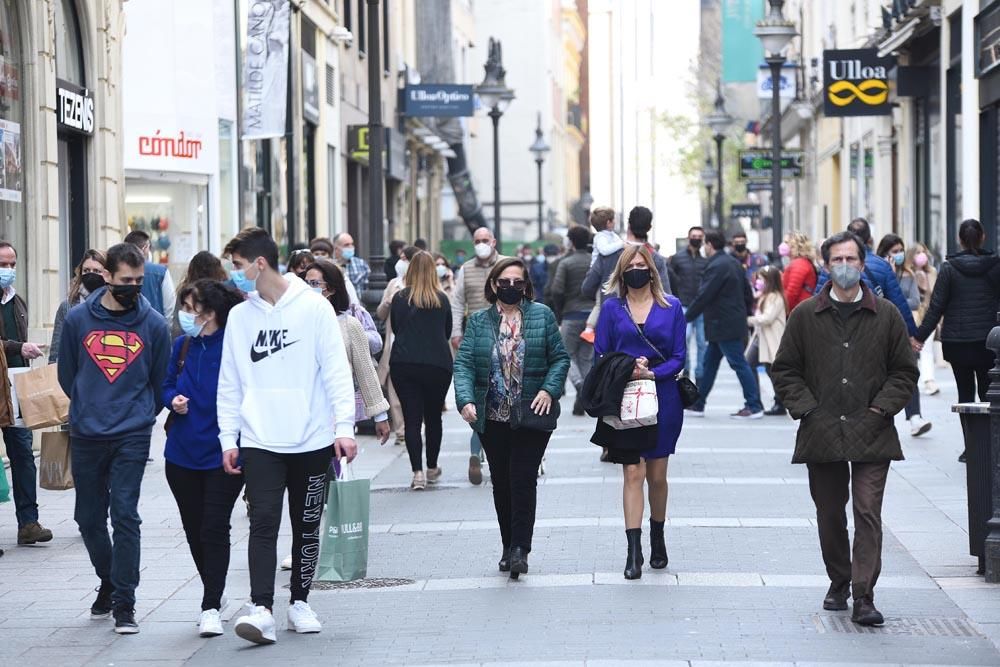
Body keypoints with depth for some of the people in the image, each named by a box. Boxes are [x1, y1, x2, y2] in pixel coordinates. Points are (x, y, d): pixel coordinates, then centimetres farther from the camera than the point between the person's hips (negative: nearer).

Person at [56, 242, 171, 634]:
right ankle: (109, 582, 33)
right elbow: (66, 374, 14)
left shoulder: (153, 324, 0)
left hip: (132, 438, -2)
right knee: (89, 517, 9)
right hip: (86, 438, 2)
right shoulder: (78, 320, 1)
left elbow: (161, 381, 11)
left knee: (125, 517, -9)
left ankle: (124, 605, -6)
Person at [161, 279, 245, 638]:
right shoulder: (183, 345, 4)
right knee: (194, 529, 14)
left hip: (223, 456, -6)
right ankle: (213, 594, 31)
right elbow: (167, 384, 17)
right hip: (182, 454, 6)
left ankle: (211, 607, -2)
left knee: (214, 528, -7)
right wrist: (173, 400, -5)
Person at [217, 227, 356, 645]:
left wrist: (344, 427, -11)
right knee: (264, 523, -12)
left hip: (312, 440, -1)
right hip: (259, 442, 1)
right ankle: (261, 611, -17)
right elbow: (229, 384, 11)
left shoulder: (313, 308, -2)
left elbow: (336, 371, -4)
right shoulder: (239, 317, 8)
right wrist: (228, 439, 6)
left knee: (307, 527, 8)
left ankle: (300, 603, 22)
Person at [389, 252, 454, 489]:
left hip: (403, 365, -1)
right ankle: (432, 469, 25)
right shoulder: (442, 300, 1)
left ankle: (417, 472, -12)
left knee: (411, 419, -1)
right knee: (433, 417, 15)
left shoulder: (400, 298, -2)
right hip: (438, 364, 1)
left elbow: (394, 328, 10)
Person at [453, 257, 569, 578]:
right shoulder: (478, 322, 5)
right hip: (492, 419, 2)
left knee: (523, 479, -10)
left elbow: (560, 358, 4)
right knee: (501, 483, 9)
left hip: (531, 416, -2)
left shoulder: (542, 316, 3)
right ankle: (509, 546, 21)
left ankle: (520, 549, -9)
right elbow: (464, 363, -3)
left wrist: (549, 390, -12)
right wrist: (466, 400, -18)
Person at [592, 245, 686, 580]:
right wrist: (626, 370, -14)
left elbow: (678, 357, 2)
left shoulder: (671, 307, 5)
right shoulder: (612, 308, 6)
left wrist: (651, 373, -14)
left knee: (656, 475, 8)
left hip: (662, 398, 1)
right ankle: (634, 551, -9)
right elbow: (600, 356, 4)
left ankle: (657, 540, 29)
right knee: (633, 473, -8)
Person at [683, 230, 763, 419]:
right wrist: (744, 311, 24)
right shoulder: (734, 263, 13)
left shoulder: (716, 267, -18)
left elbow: (703, 297, -19)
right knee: (709, 363, 14)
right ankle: (697, 404, 19)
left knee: (739, 364, -6)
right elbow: (748, 292, 17)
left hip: (724, 326, -10)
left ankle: (754, 407, -3)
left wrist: (686, 318, -11)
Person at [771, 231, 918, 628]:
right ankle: (838, 583, 28)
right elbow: (784, 370, 8)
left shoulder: (886, 316, 4)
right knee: (829, 515, 11)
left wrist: (880, 409, -3)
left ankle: (864, 598, -11)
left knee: (868, 513, -9)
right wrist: (806, 409, -3)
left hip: (871, 434, -1)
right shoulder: (805, 316, 5)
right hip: (822, 432, 2)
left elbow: (905, 372, 8)